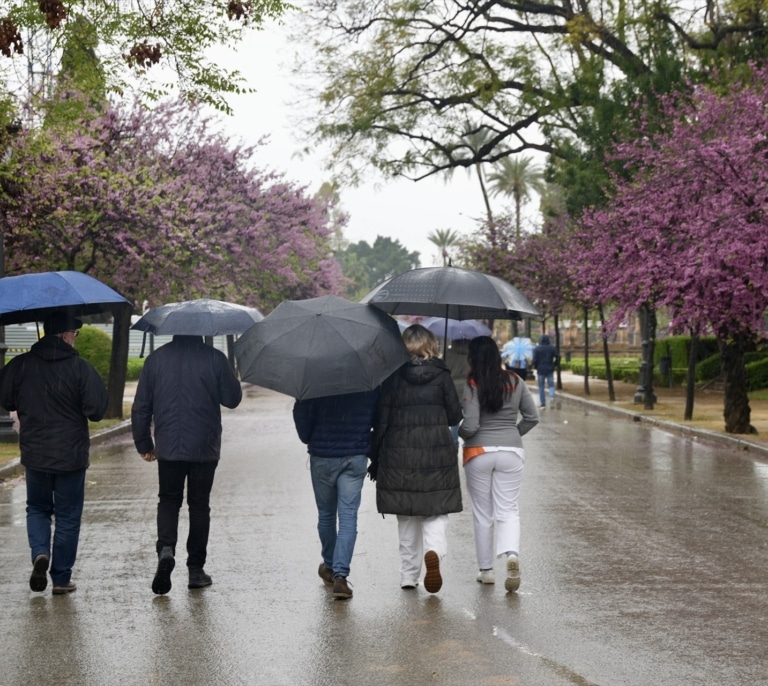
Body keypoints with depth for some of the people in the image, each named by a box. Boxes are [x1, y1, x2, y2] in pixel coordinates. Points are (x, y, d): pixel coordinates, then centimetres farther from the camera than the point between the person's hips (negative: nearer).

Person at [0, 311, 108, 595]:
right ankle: (61, 578, 12)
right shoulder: (80, 368, -13)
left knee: (37, 508, 21)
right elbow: (96, 409, -15)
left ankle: (40, 553, -4)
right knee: (68, 516, 9)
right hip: (71, 454, -2)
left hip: (34, 454, 2)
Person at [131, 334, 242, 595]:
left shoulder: (156, 359, 0)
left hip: (168, 448, 1)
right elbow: (232, 399, -1)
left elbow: (141, 407, 2)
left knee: (168, 501, 14)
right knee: (199, 505, 10)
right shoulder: (214, 358, -8)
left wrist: (144, 444, 12)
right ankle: (196, 569, 13)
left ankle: (166, 549, -11)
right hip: (204, 448, -1)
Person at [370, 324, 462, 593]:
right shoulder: (441, 375, -3)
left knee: (407, 518, 12)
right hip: (437, 455, -1)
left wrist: (375, 458, 5)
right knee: (436, 512, 7)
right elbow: (455, 416, 2)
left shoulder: (392, 377, -3)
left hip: (399, 456, 1)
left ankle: (409, 575, 14)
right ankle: (434, 551, -21)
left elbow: (381, 420, -3)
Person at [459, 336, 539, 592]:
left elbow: (470, 426, -16)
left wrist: (459, 433, 5)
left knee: (482, 513, 10)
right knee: (508, 510, 5)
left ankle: (486, 569, 17)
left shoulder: (470, 386, -11)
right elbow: (532, 417, 6)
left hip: (478, 452, -2)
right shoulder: (515, 382, 1)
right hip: (511, 451, 2)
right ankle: (512, 554, -21)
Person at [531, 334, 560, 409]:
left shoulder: (537, 349, -5)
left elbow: (534, 359, -10)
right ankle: (552, 396, -19)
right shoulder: (552, 348, 1)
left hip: (540, 370, -1)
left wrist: (535, 367, 5)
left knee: (541, 387, 8)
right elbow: (558, 357, -2)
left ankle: (543, 403, 7)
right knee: (551, 384, 11)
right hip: (550, 369, 1)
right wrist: (554, 365, 10)